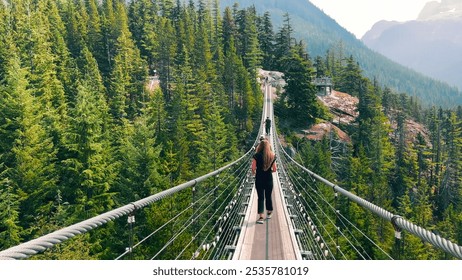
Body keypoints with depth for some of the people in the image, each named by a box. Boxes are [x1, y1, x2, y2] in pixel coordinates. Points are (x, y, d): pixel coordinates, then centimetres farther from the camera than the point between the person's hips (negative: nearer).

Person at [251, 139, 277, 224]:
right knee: (268, 196, 18)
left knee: (260, 197, 2)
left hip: (259, 179, -2)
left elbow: (253, 168, -12)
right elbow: (274, 169, 0)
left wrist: (254, 173, 9)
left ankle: (261, 217, -4)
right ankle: (269, 213, 35)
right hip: (269, 179, 2)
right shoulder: (273, 156, -2)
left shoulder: (257, 155, -11)